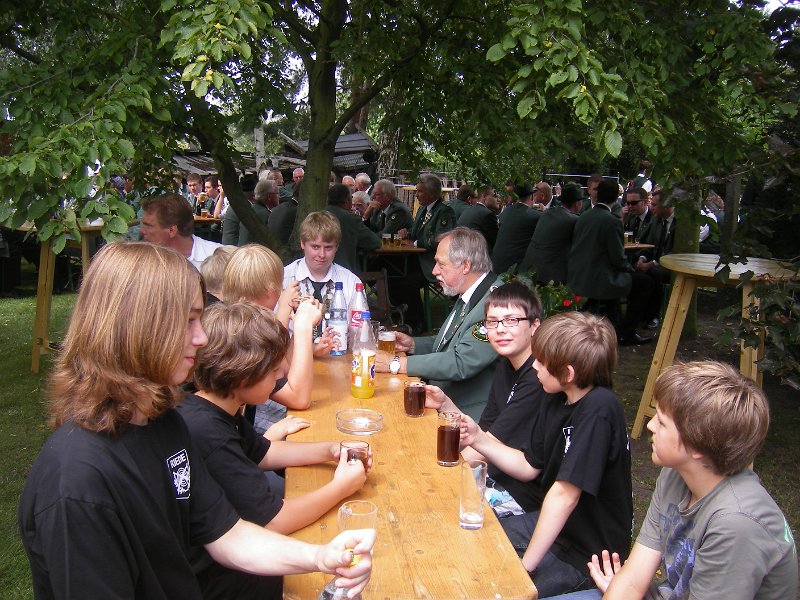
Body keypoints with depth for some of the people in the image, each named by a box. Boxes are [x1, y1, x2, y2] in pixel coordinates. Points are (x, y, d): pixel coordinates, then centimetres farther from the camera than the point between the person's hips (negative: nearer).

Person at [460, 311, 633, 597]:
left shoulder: (600, 410, -29)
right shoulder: (556, 399, -1)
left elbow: (564, 494, -29)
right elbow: (529, 466, 7)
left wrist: (526, 565, -25)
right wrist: (479, 439, -5)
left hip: (588, 552, -8)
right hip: (553, 522, 8)